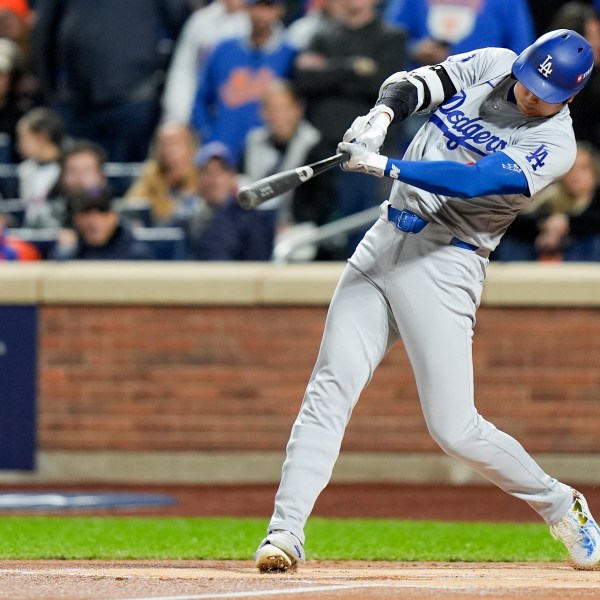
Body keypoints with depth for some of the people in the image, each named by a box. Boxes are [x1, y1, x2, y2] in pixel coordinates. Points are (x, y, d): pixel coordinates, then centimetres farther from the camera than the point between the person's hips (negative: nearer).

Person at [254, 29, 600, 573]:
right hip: (385, 241, 5)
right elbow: (412, 83, -2)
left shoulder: (555, 146, -11)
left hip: (446, 263, -5)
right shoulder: (493, 65, 6)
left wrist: (386, 166, -32)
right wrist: (382, 116, -24)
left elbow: (474, 181, -23)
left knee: (454, 428, -8)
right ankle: (285, 532, -10)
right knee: (331, 386, -7)